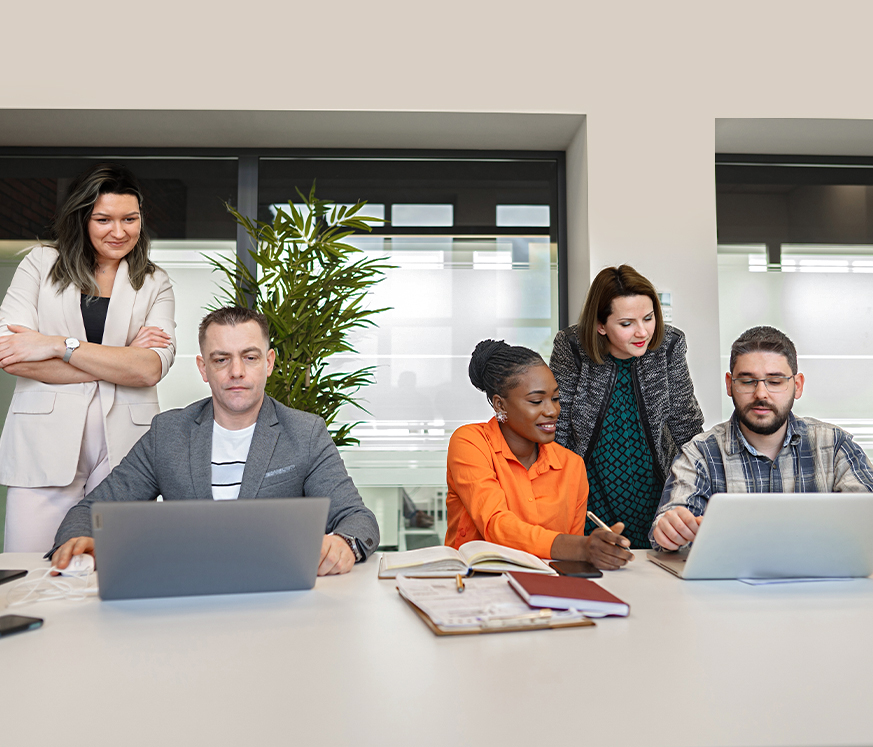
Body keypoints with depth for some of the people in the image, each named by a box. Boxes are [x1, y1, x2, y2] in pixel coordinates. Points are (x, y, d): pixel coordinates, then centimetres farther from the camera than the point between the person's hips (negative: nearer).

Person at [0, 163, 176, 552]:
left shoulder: (154, 283, 10)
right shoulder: (41, 263, 9)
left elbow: (151, 368, -5)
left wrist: (58, 346, -10)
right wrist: (118, 362, -6)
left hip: (123, 447, 0)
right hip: (44, 446, 0)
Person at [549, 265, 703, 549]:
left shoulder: (670, 344, -10)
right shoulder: (572, 347, -16)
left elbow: (686, 423, 1)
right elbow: (556, 428, -9)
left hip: (653, 492, 2)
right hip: (592, 495, -2)